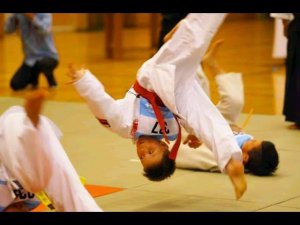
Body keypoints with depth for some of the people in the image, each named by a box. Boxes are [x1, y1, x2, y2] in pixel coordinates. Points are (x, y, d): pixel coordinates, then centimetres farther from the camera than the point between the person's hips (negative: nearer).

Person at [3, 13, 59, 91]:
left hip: (48, 56, -3)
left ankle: (52, 81, -4)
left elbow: (45, 30, -31)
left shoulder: (45, 14, -14)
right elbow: (8, 30, -8)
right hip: (30, 59, 4)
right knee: (15, 85, -12)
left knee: (42, 64, -39)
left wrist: (32, 17, -42)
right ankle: (33, 77, 21)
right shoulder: (19, 15, -2)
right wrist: (14, 15, -22)